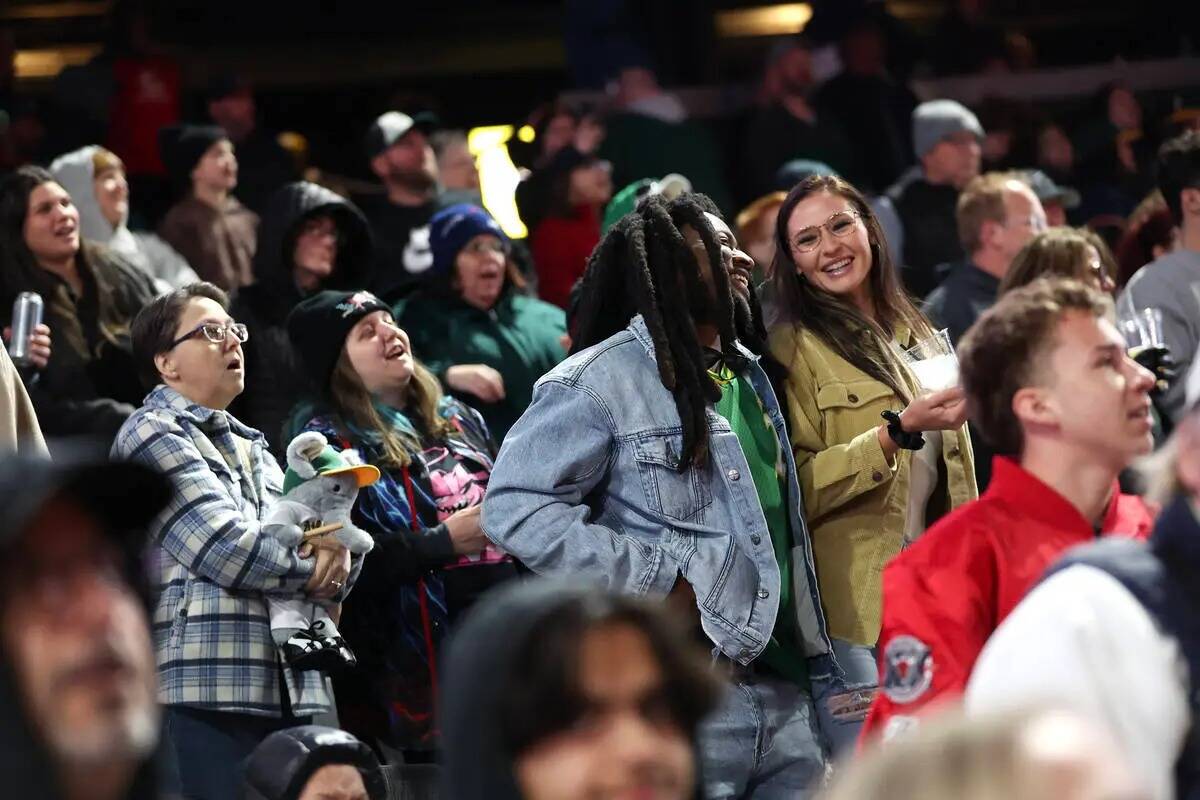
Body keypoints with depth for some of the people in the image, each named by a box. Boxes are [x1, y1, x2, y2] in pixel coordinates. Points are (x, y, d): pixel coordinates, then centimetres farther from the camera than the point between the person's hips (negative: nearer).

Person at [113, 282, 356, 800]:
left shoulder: (252, 448, 25)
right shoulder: (154, 433, 0)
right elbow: (227, 548, -13)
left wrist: (337, 553, -7)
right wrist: (313, 566, 2)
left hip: (291, 693, 8)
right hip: (205, 694, -8)